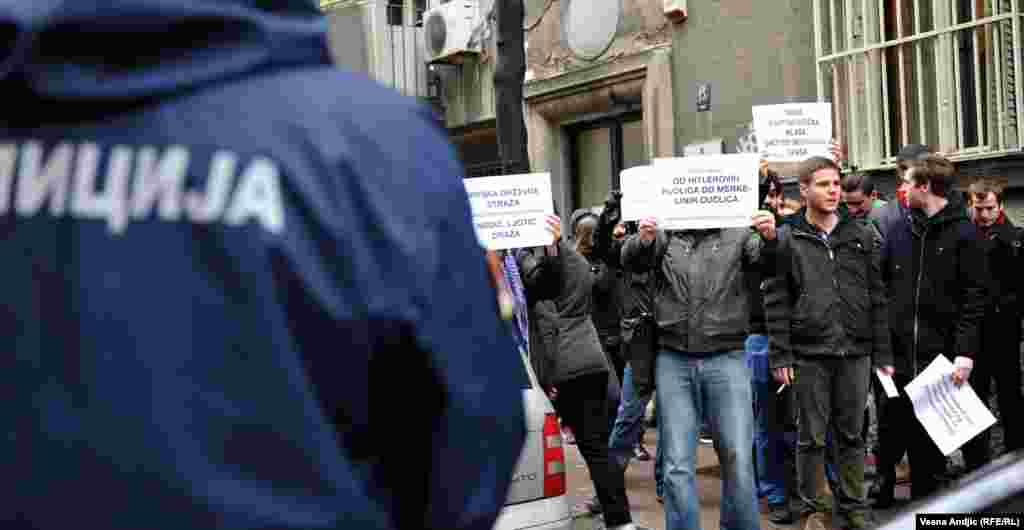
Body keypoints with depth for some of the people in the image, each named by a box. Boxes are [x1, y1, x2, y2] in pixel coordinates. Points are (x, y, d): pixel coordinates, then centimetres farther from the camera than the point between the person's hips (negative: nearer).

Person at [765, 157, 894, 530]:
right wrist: (780, 356, -8)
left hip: (855, 352, 3)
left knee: (851, 436, 10)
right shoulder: (786, 240, 0)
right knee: (813, 437, 4)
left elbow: (877, 299, 9)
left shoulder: (862, 237, 9)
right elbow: (776, 303, -2)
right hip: (809, 354, -2)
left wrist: (883, 354, 5)